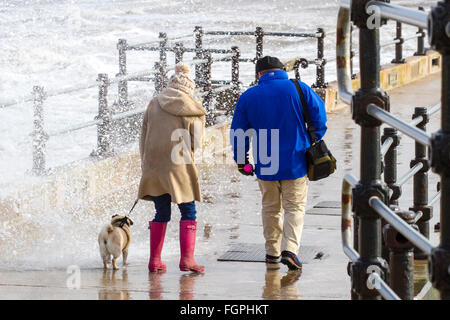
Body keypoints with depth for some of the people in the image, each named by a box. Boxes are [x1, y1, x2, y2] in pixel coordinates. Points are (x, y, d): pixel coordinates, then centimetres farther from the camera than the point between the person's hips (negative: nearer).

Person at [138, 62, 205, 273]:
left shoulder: (154, 105, 8)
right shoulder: (192, 110, -1)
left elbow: (144, 137, 12)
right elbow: (196, 141, -1)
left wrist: (145, 164, 19)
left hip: (154, 166, 4)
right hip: (179, 166, -4)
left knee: (161, 213, 13)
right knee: (188, 212, 3)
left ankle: (155, 260, 11)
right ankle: (186, 259, -8)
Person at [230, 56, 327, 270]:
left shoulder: (248, 97, 0)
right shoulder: (300, 90, -4)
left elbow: (238, 132, 4)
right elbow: (319, 117, -2)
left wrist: (241, 161, 14)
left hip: (265, 164, 1)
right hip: (295, 162, -1)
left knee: (270, 207, 18)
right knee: (294, 207, 4)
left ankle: (272, 252, 22)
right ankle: (290, 249, -15)